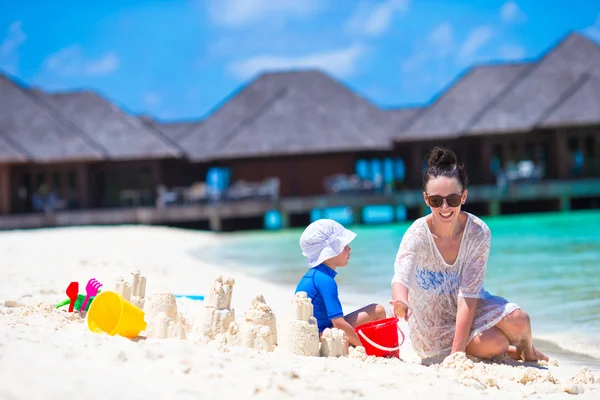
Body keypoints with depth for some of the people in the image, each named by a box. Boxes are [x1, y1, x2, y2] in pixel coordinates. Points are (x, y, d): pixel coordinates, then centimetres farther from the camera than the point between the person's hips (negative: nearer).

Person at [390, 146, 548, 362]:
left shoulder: (478, 232, -19)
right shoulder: (417, 235, -24)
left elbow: (468, 292, -23)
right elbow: (401, 277, -43)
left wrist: (458, 350, -31)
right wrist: (402, 303, -67)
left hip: (468, 310, 2)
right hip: (434, 326, -2)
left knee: (518, 321, -24)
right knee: (495, 345, -26)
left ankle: (527, 352, 11)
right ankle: (510, 351, 11)